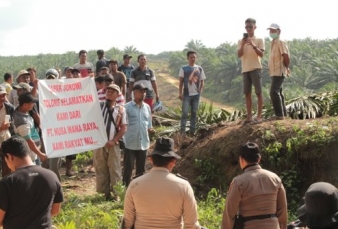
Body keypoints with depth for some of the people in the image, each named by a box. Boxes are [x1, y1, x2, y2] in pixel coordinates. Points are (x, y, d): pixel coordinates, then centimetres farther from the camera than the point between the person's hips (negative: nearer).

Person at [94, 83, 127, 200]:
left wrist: (113, 141, -8)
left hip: (113, 144, -1)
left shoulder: (120, 109, 4)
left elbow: (123, 128, 1)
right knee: (101, 169, 4)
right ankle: (105, 193, 13)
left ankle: (115, 193, 7)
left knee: (114, 169, 0)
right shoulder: (98, 106, 6)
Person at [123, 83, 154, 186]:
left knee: (141, 168, 13)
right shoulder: (127, 107, -6)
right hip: (130, 143, -5)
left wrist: (150, 129, -7)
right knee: (128, 167, -1)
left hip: (143, 143, 5)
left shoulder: (147, 107, 8)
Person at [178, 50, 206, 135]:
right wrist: (180, 93, -7)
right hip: (187, 94, -3)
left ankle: (192, 130, 13)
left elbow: (202, 81, 11)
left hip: (196, 94, 3)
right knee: (185, 113, -7)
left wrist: (200, 91, 0)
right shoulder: (184, 68, 1)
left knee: (194, 113, 7)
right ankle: (182, 130, -4)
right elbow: (181, 81, 0)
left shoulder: (199, 69, 8)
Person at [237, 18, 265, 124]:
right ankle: (249, 116, 9)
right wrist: (243, 45, -15)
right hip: (245, 69, 4)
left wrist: (253, 45, -21)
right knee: (247, 93, 5)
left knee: (258, 92, -4)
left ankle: (259, 116, -3)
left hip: (256, 68, -4)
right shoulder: (241, 41, 11)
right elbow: (239, 55, 0)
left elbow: (261, 54, -8)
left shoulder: (259, 40, 2)